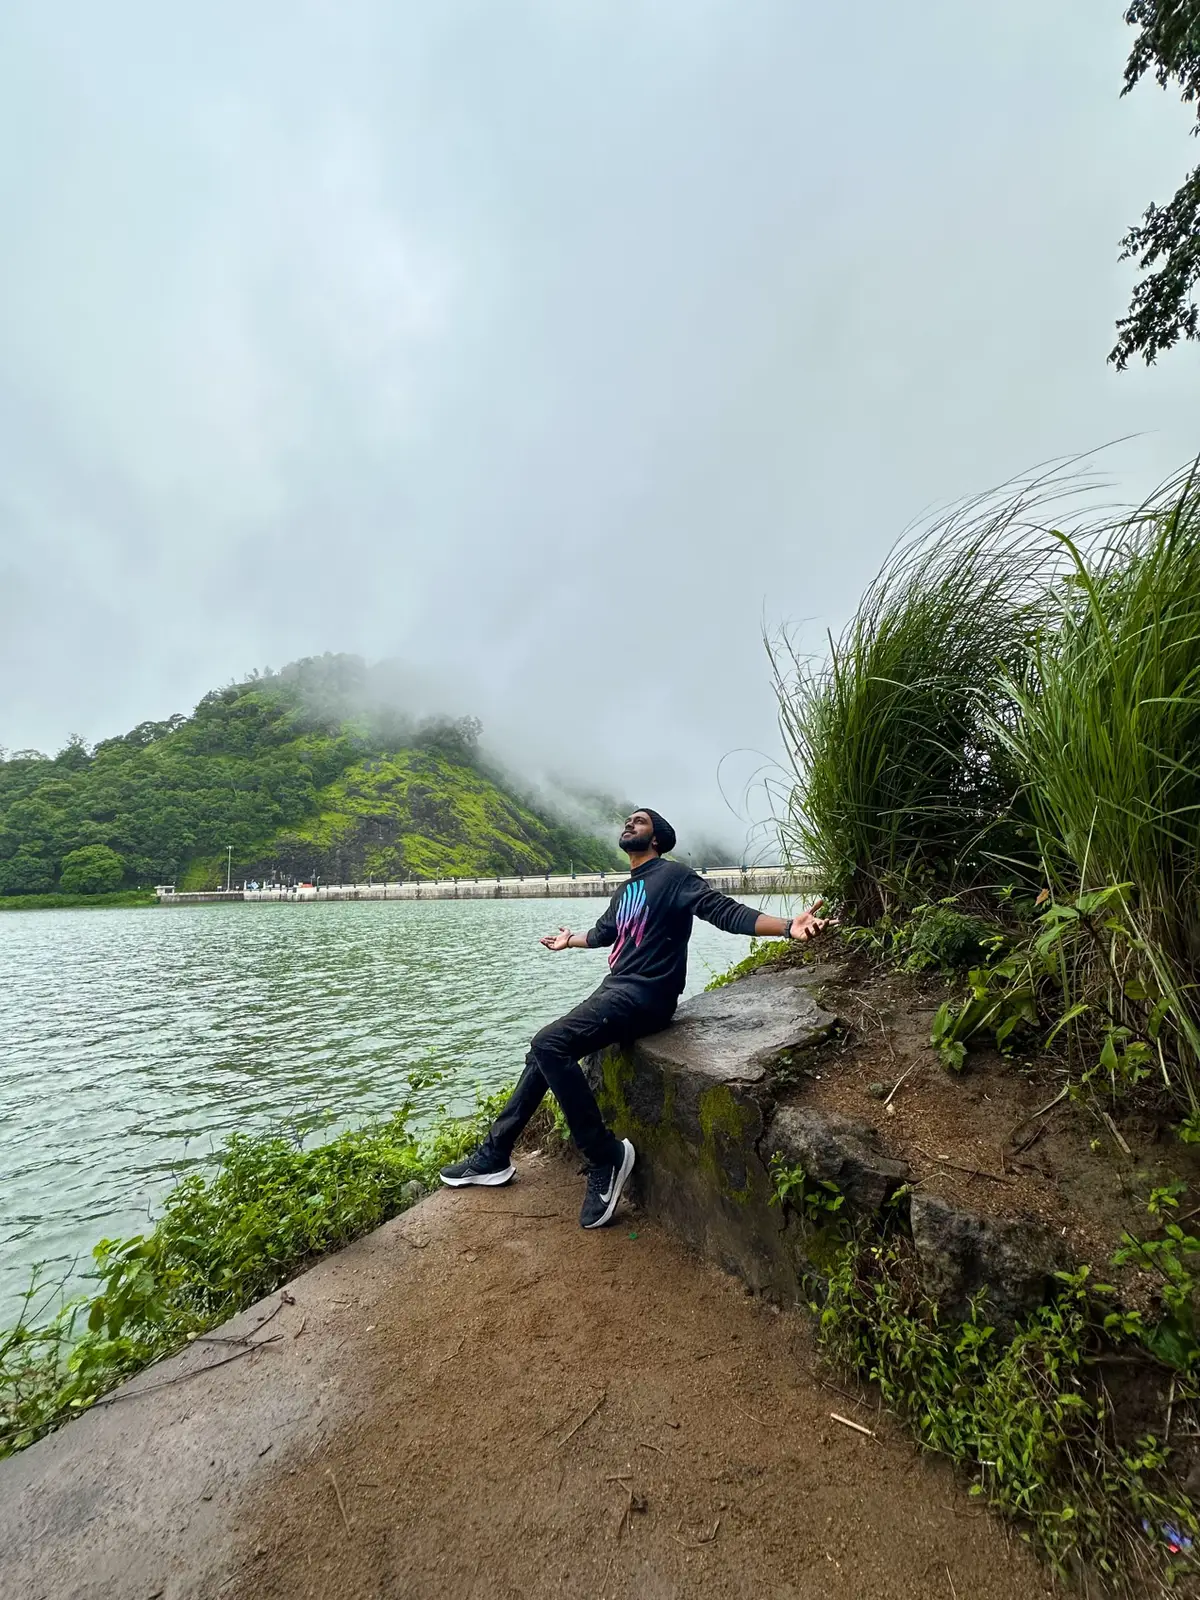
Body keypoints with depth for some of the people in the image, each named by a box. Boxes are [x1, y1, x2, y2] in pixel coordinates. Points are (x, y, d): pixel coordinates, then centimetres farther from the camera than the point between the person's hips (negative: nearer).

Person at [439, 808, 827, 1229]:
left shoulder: (671, 875, -7)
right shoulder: (625, 891, 18)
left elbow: (724, 911, -19)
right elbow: (604, 932, 36)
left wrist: (788, 926, -34)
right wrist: (570, 940, 56)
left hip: (645, 996, -9)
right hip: (615, 990, 9)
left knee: (549, 1044, -24)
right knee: (543, 1054, 7)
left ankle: (606, 1156, -12)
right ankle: (495, 1154, 20)